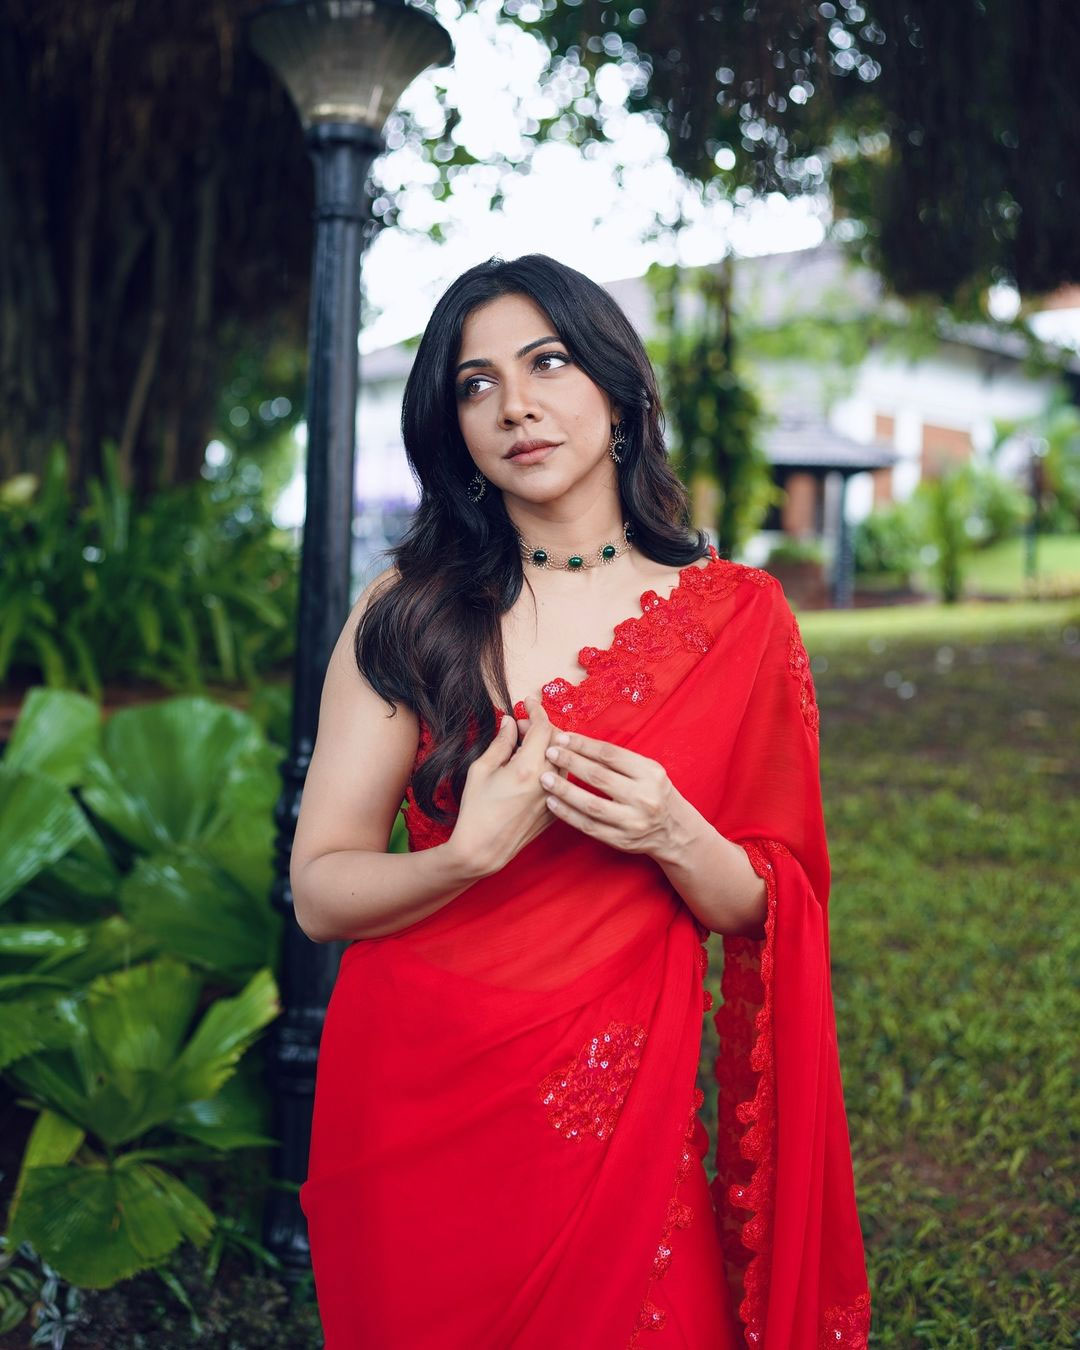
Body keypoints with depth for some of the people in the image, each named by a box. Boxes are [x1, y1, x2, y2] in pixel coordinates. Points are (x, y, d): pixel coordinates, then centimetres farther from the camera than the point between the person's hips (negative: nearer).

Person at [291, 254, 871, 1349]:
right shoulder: (408, 611, -3)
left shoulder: (738, 616, -1)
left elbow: (767, 911, 0)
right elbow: (319, 894, -6)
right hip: (413, 1107, 1)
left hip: (622, 1121, 0)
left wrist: (675, 838, -20)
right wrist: (473, 852, -24)